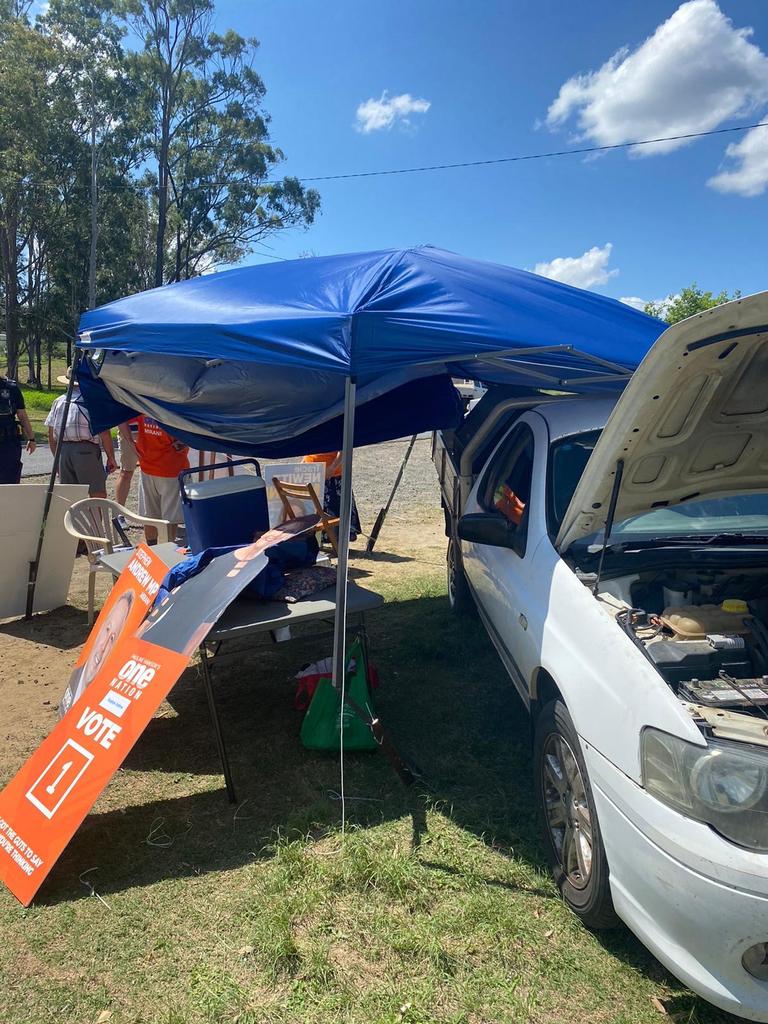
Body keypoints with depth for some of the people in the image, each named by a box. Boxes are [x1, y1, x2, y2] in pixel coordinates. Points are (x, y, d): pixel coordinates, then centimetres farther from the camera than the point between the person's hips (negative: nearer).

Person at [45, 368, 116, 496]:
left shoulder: (59, 401, 15)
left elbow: (51, 436, 15)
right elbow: (104, 433, -9)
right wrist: (111, 457, -1)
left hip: (63, 450, 6)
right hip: (86, 449, -6)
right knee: (98, 494, -4)